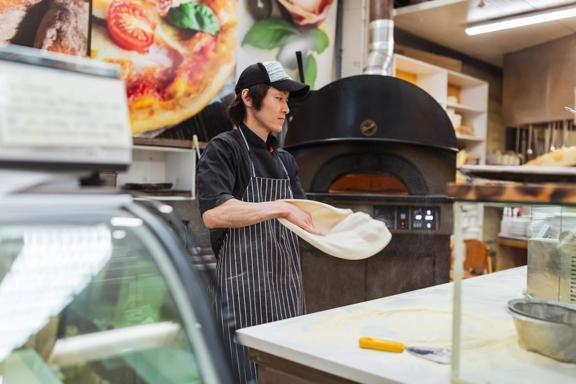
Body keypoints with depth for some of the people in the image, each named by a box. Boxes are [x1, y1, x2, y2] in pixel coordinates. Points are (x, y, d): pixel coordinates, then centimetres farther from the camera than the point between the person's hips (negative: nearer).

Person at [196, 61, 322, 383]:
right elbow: (213, 213, -23)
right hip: (245, 286, -7)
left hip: (286, 284, 7)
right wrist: (280, 208, -27)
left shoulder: (284, 160, 14)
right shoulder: (225, 149, -8)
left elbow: (302, 213, 16)